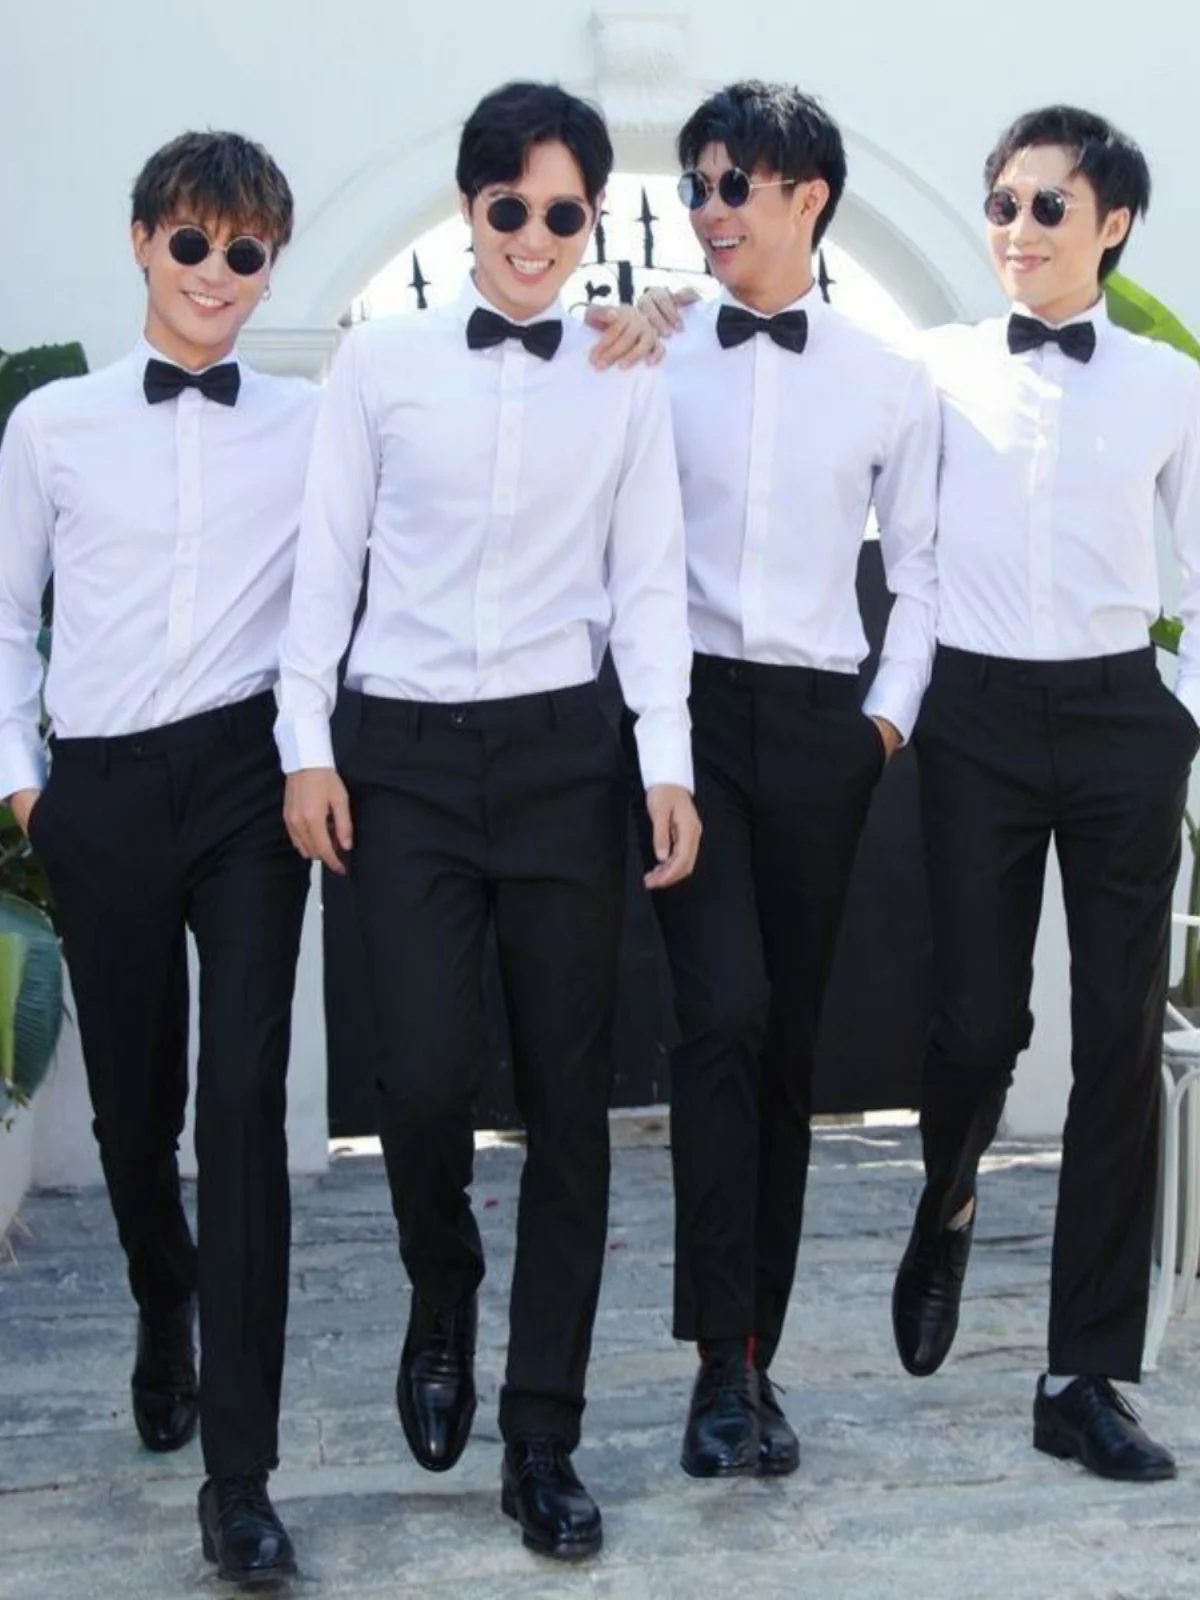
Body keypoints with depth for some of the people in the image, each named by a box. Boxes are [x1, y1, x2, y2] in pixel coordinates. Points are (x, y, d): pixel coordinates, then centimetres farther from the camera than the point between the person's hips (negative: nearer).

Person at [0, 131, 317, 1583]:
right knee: (132, 1098, 12)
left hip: (248, 776, -1)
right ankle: (164, 1313, 45)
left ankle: (238, 1474, -3)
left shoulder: (317, 426, 3)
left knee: (243, 1097, -8)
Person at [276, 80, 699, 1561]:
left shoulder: (624, 384, 5)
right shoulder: (380, 364, 3)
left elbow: (646, 581, 5)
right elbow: (327, 561, 5)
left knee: (569, 1093, 2)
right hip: (407, 753, -1)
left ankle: (542, 1440, 14)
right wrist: (306, 744, 0)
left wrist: (668, 762, -2)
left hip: (563, 751, 1)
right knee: (424, 1069, -10)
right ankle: (442, 1299, 26)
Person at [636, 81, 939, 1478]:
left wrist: (892, 712, 3)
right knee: (726, 1014, -17)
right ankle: (726, 1358, -10)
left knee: (788, 1041, 7)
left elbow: (918, 568, 12)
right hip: (687, 707, -2)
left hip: (820, 724, 2)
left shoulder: (889, 381, 8)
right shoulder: (651, 356, 3)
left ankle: (753, 1360, 17)